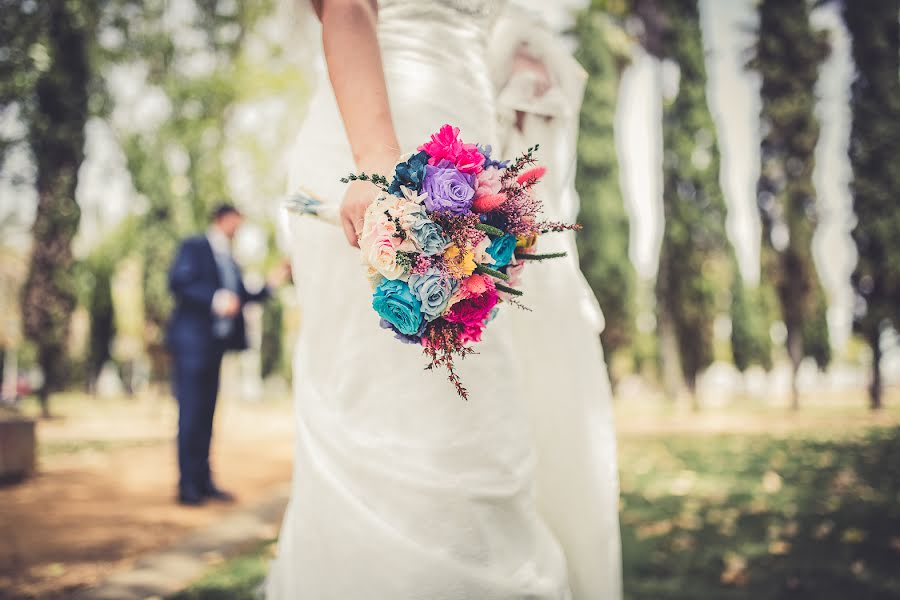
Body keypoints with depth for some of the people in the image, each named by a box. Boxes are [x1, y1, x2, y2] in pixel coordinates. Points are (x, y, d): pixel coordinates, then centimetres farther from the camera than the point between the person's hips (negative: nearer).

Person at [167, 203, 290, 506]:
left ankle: (204, 481, 12)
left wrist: (269, 285, 7)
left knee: (206, 413, 8)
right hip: (192, 340, -8)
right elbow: (178, 282, -15)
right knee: (191, 412, -7)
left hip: (215, 342, 8)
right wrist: (214, 299, -25)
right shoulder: (194, 247, -1)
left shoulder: (229, 260, 21)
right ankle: (188, 484, -3)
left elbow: (240, 297, 18)